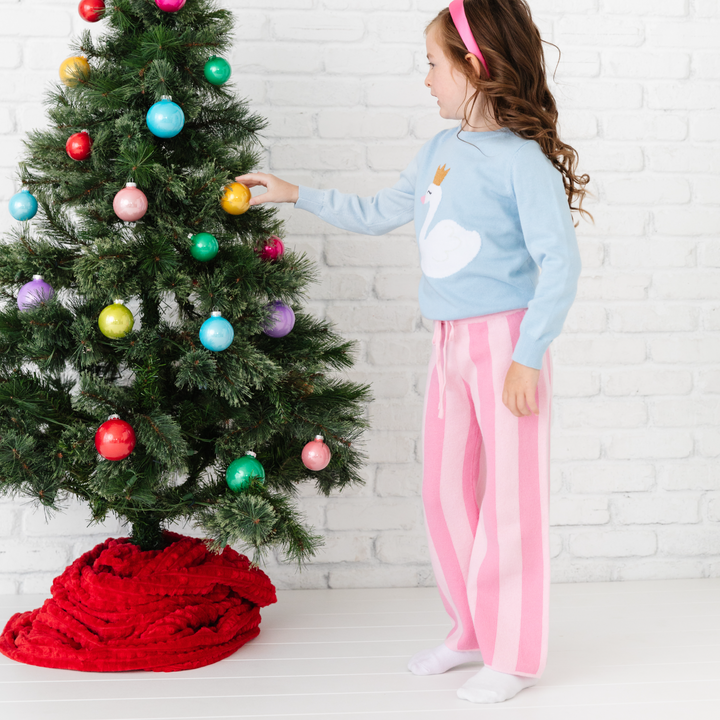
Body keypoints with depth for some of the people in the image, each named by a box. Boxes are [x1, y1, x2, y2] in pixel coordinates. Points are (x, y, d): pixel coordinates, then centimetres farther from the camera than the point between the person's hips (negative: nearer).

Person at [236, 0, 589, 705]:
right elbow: (375, 213, 23)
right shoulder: (438, 151, 10)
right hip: (449, 343, 8)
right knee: (444, 492, 14)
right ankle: (470, 632, 30)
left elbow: (559, 262, -16)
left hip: (507, 341, -8)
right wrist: (295, 194, 23)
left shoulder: (523, 158, -14)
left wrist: (528, 356, -18)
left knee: (510, 501, 0)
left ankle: (515, 656, 14)